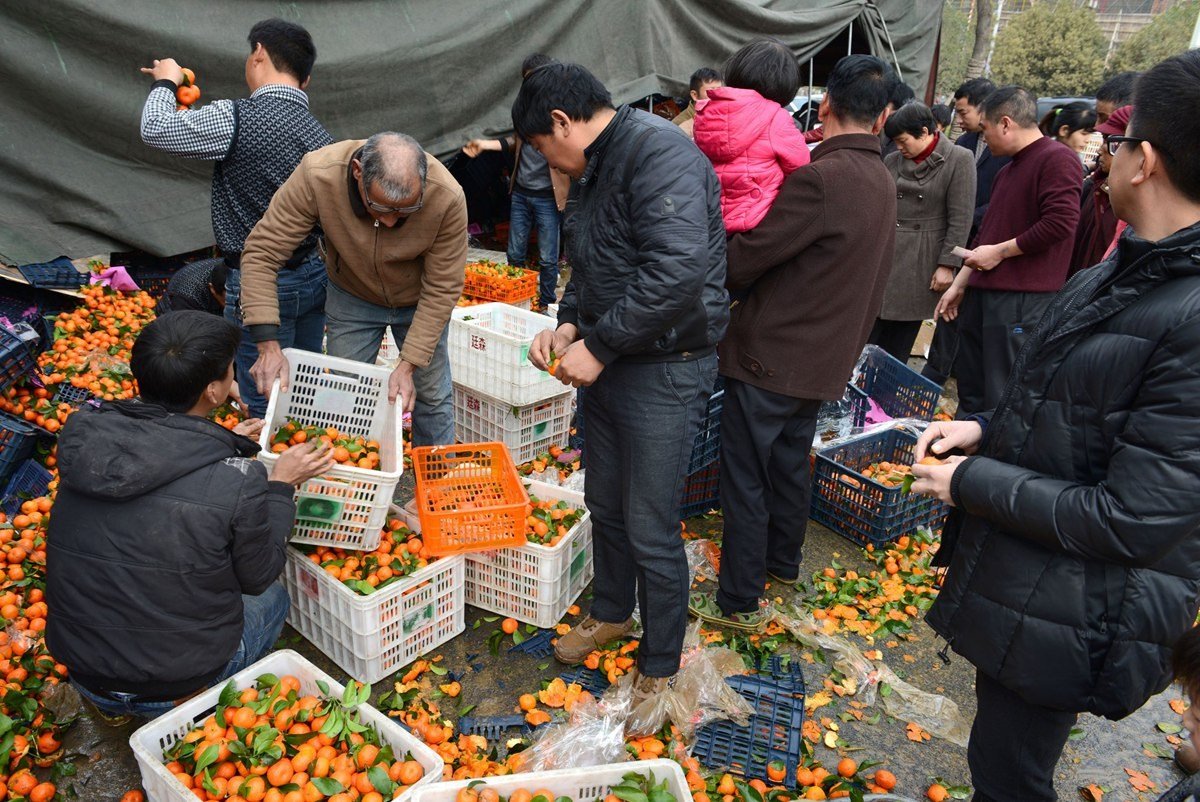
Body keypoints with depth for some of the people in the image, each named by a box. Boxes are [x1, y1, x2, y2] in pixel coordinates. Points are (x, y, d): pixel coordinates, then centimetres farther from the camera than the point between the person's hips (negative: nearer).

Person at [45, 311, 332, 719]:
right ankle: (193, 702, 10)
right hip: (177, 682, -4)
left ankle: (111, 702, 21)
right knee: (272, 597, 23)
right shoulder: (237, 479, -25)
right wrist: (281, 485, 1)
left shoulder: (80, 434, -12)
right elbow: (257, 576, -7)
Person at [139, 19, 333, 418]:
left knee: (264, 407, 3)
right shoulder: (320, 134, 4)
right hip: (312, 276, 7)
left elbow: (155, 129, -7)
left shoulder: (237, 118, -16)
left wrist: (165, 81, 10)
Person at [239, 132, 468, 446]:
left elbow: (442, 289, -25)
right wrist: (268, 345, -36)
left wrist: (408, 364, -28)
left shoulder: (447, 197, -35)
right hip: (352, 298, 1)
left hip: (419, 301, 0)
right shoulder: (317, 175, -34)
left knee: (432, 395, 10)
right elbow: (261, 252, -27)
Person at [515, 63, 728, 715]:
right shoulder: (598, 170, 13)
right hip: (610, 364, 10)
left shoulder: (659, 153, -19)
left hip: (666, 371, -9)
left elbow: (677, 270, -31)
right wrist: (569, 324, 4)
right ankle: (612, 612, 44)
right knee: (604, 503, 21)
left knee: (650, 531, 1)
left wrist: (599, 346, -23)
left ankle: (659, 666, 22)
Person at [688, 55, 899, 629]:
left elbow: (741, 261, -19)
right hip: (825, 359, 9)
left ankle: (739, 602, 14)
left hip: (770, 355, -9)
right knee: (790, 465, 23)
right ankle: (782, 563, 41)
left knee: (745, 479, 2)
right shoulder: (882, 183, 7)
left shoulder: (821, 178, -22)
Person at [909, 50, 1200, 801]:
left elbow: (1132, 521, -27)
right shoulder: (1117, 275, 2)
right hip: (1014, 575, 8)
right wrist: (986, 430, -1)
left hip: (1072, 617, -8)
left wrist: (971, 481, -18)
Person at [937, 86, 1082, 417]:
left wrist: (1000, 252, -11)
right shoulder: (1008, 170, 22)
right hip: (983, 291, 9)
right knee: (970, 389, 15)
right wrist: (959, 284, 24)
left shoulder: (1057, 158, -8)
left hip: (1022, 298, -9)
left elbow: (1061, 223, -19)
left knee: (1003, 396, -6)